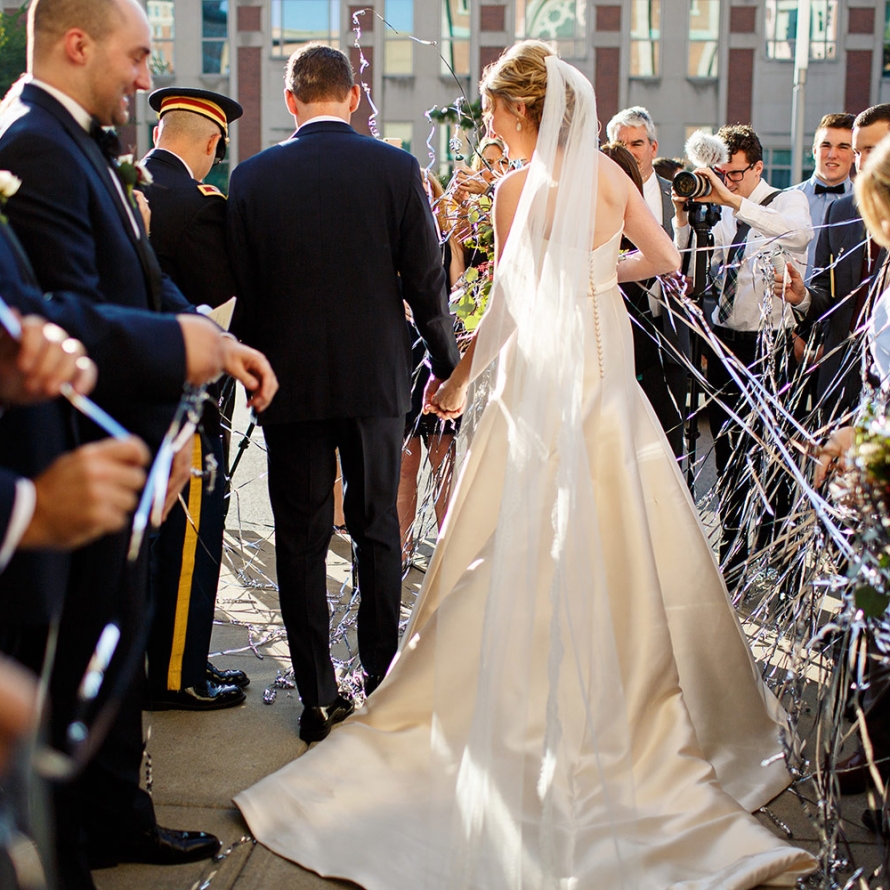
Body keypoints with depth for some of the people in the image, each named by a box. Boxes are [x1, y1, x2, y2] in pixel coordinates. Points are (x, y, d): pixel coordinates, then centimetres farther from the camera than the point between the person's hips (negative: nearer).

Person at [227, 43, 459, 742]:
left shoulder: (253, 176, -3)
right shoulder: (396, 168, -5)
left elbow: (242, 290, 0)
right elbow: (426, 282, -3)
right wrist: (447, 362, 10)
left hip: (290, 381, 0)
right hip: (377, 376, 1)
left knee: (301, 539, 8)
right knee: (377, 528, 14)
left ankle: (319, 697, 12)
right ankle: (382, 679, 22)